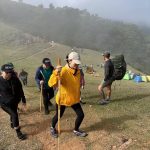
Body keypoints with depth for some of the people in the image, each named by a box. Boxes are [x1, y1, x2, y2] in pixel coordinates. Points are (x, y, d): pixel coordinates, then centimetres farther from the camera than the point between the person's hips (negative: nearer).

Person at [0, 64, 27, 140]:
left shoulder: (15, 79, -10)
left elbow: (20, 90, -1)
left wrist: (23, 100, 4)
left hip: (15, 101, 5)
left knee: (13, 113, 24)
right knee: (14, 115, -9)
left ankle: (12, 124, 54)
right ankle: (18, 133, 7)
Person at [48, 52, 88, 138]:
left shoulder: (78, 71, 0)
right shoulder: (63, 71, -22)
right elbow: (51, 84, -33)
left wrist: (78, 94, 21)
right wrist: (56, 73, -47)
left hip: (74, 99, 6)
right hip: (63, 98, -5)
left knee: (81, 115, 6)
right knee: (58, 115, 13)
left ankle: (76, 130, 34)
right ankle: (53, 128, 46)